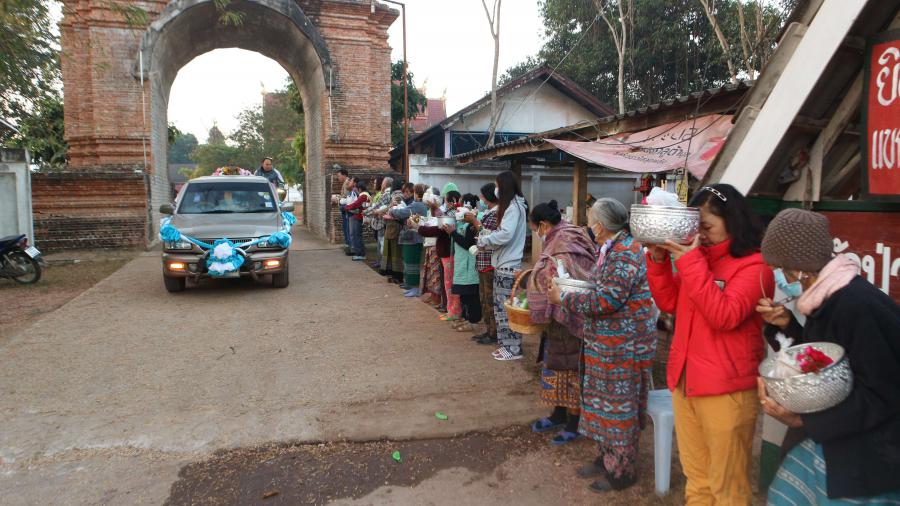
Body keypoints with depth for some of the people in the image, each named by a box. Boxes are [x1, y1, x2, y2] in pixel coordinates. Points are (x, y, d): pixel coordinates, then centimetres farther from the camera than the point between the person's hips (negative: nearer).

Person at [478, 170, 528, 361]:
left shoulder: (514, 206, -14)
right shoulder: (510, 206, 16)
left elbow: (505, 235, -24)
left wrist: (483, 240, -11)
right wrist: (486, 242, 2)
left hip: (508, 266, -10)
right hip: (502, 264, 10)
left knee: (508, 307, -4)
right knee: (501, 306, 14)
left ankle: (514, 348, 3)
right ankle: (507, 343, 22)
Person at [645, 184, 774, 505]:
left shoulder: (754, 264, -11)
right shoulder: (700, 256, 9)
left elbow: (725, 315, -23)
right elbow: (669, 303, 10)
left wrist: (690, 261, -23)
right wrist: (659, 259, -3)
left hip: (726, 388, -7)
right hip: (685, 380, 7)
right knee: (696, 478, 19)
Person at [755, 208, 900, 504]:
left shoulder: (859, 305, -25)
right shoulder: (825, 299, 3)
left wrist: (804, 420, -24)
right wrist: (785, 325, -1)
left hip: (870, 451, -8)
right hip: (831, 435, 8)